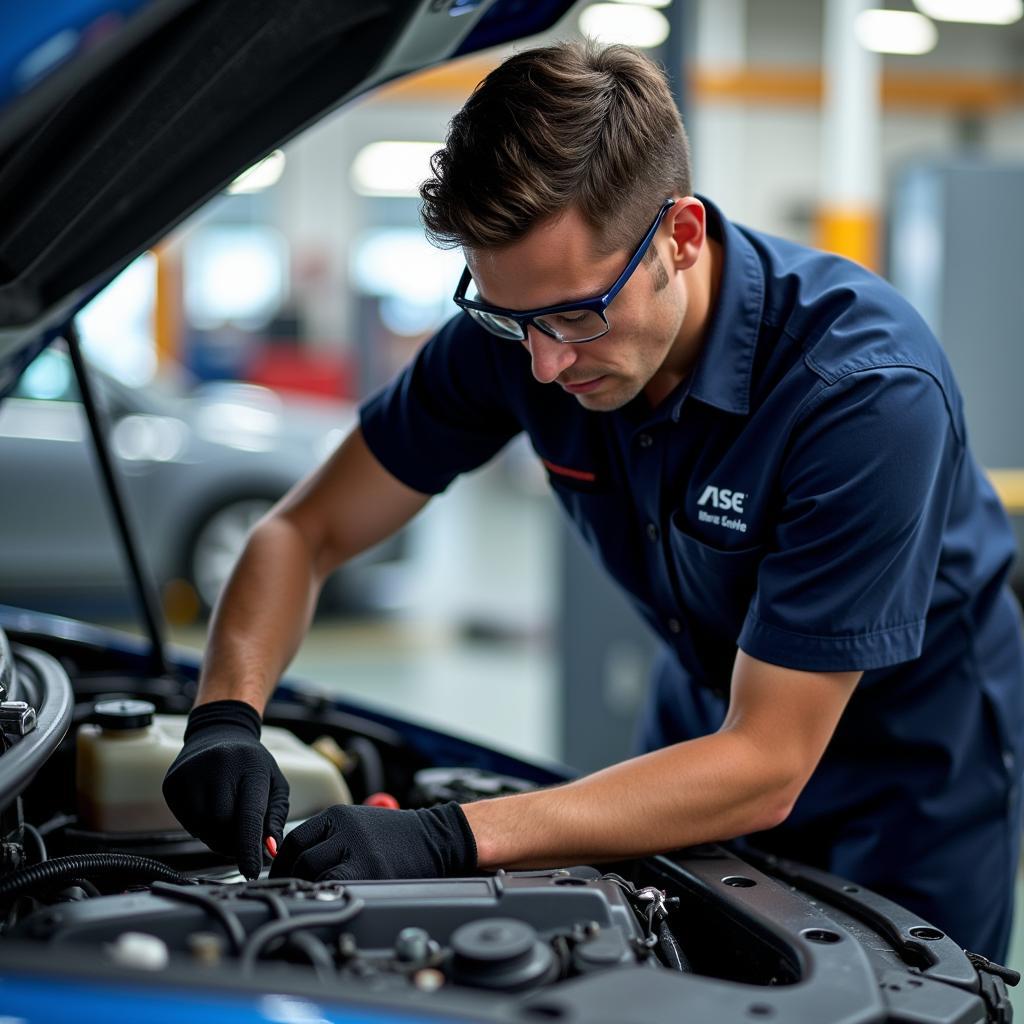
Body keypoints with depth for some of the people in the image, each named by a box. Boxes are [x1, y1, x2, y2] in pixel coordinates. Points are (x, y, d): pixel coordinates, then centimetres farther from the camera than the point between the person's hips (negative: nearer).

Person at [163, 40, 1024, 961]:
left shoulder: (869, 389, -36)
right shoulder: (525, 312, -20)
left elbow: (765, 768, -33)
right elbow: (306, 531, -11)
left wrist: (451, 840, -41)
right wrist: (227, 717, -31)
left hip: (908, 779, -4)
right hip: (709, 718, 4)